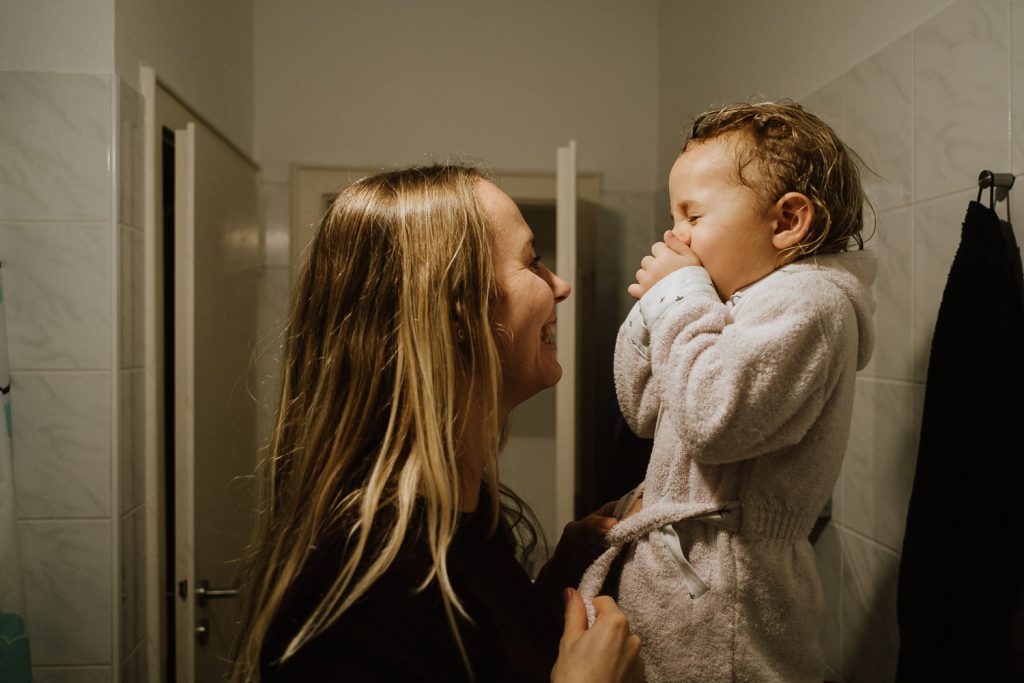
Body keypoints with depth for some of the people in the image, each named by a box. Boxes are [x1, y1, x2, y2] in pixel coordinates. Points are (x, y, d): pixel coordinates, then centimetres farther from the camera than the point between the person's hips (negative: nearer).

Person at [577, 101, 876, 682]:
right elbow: (647, 412, 15)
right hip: (676, 562, 9)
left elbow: (713, 419, -30)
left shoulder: (807, 303, -15)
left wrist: (681, 297, -18)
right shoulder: (747, 302, 14)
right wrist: (656, 308, 3)